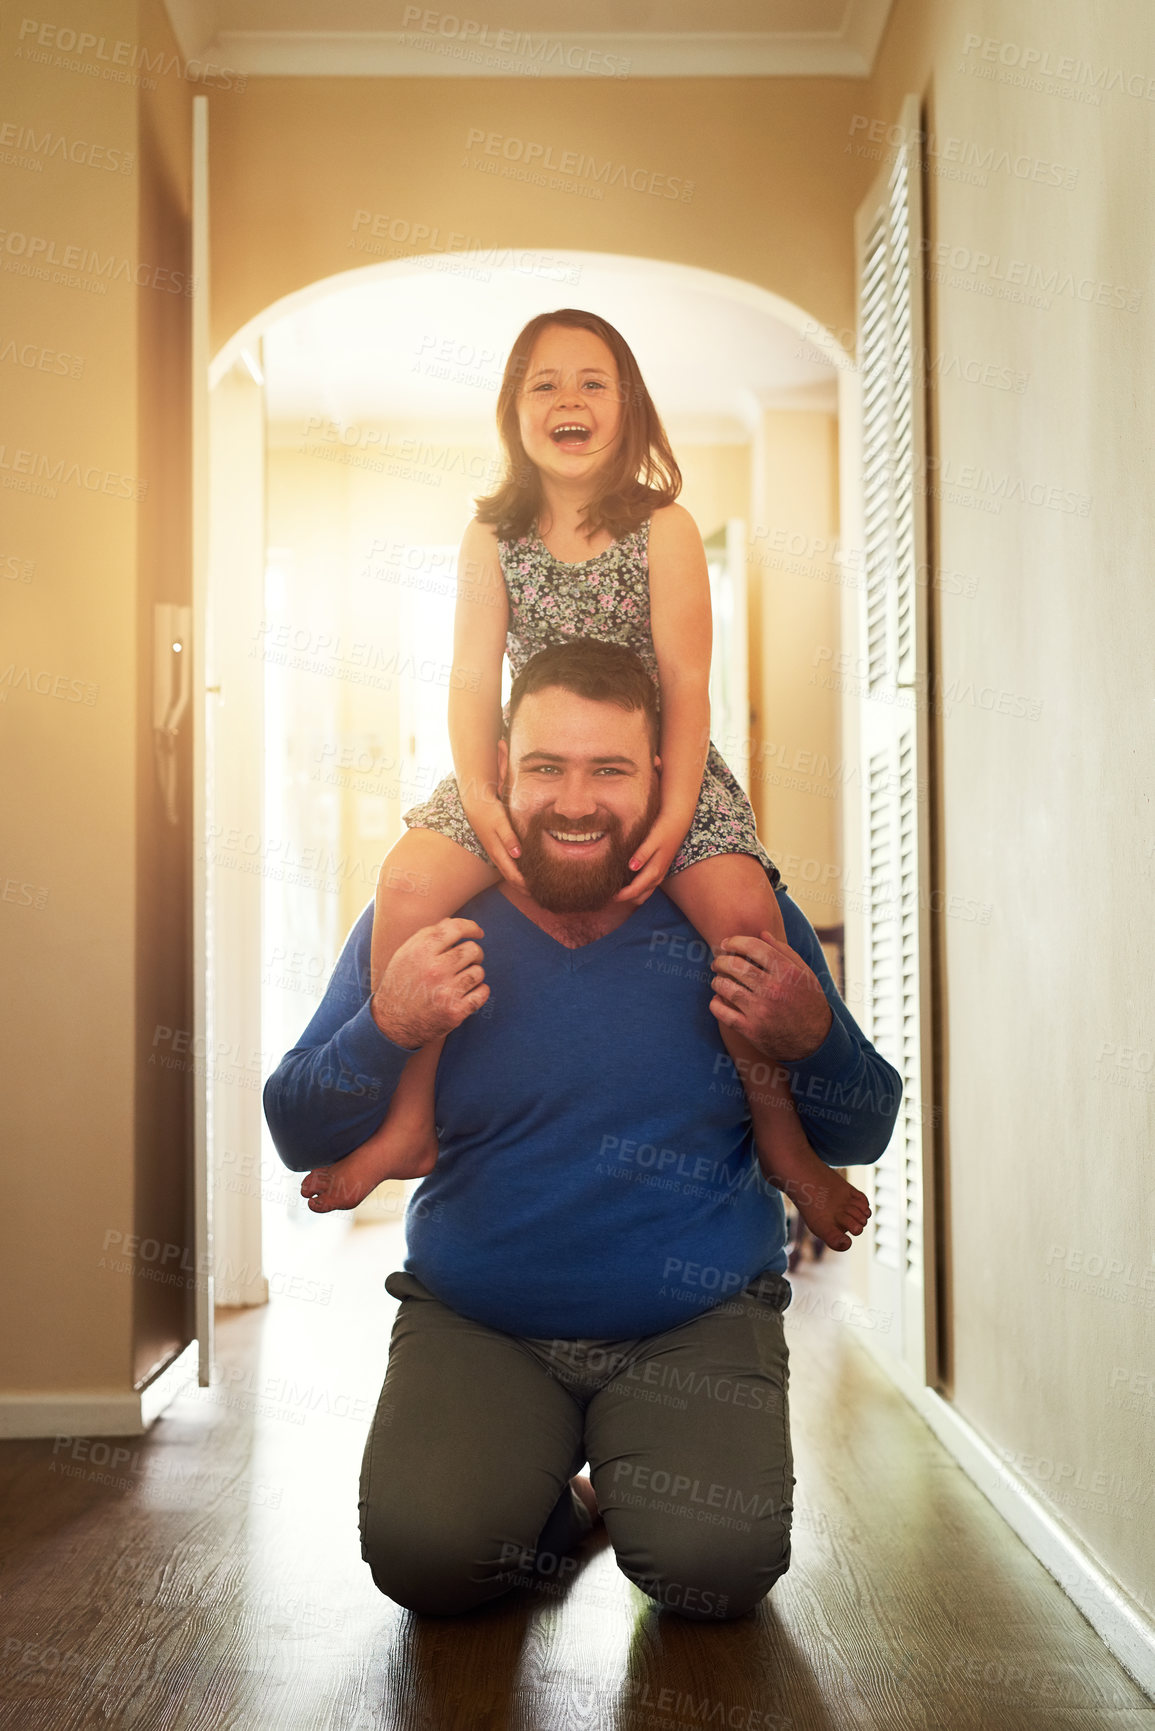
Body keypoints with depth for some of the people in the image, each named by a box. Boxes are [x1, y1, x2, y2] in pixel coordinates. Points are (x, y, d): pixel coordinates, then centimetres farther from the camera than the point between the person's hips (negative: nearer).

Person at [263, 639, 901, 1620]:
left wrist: (810, 1043, -19)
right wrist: (387, 1029, -21)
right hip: (473, 1325, 1)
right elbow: (301, 1141, -2)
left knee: (716, 1570, -21)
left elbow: (861, 1136, 3)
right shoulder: (425, 919, -4)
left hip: (697, 1326, 0)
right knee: (423, 1557, -20)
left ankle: (626, 1482, 16)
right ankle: (552, 1496, 15)